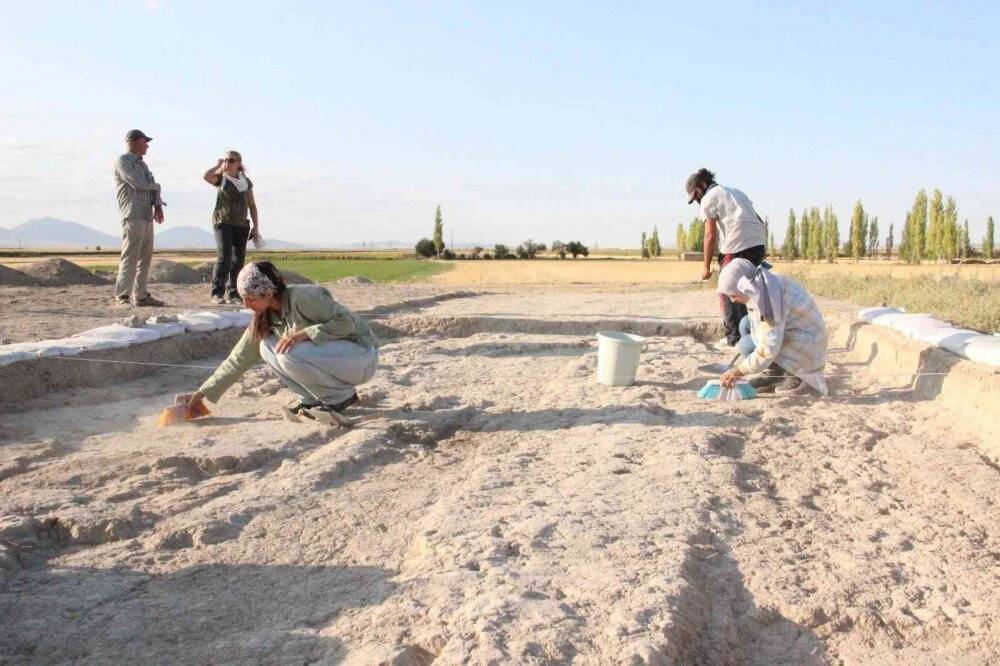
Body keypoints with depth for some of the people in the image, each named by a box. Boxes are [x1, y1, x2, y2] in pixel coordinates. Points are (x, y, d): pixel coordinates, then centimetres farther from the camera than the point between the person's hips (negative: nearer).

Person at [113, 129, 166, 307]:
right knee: (130, 257, -11)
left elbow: (153, 188, 17)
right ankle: (122, 297, -11)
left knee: (145, 258, 7)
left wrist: (158, 205, -2)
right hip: (133, 217, -8)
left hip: (148, 218, 8)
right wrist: (156, 185, 4)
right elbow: (138, 184, -15)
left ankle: (141, 295, 11)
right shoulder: (122, 162, -2)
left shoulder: (142, 164, 23)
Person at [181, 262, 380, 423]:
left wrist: (304, 333, -31)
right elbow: (238, 359, 6)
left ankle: (342, 396, -9)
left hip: (361, 354, -8)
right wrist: (202, 392, 5)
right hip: (328, 354, 8)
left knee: (290, 355, -28)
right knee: (268, 347, -6)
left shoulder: (301, 297, -21)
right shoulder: (264, 319, 2)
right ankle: (312, 399, 1)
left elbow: (346, 321, -22)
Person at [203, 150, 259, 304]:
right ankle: (217, 293, -14)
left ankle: (233, 293, 14)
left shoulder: (246, 181, 9)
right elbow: (206, 176, -22)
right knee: (224, 257, -16)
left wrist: (256, 225, 8)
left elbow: (252, 204, 13)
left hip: (241, 225, 4)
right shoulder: (221, 178, 1)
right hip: (223, 223, -4)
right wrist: (219, 166, -6)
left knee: (238, 260, 5)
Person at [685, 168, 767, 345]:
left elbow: (710, 236, -4)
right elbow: (760, 222, 22)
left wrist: (706, 266, 1)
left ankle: (734, 337, 0)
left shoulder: (709, 198, 3)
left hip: (736, 249, -8)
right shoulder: (736, 192, 27)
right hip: (758, 246, 8)